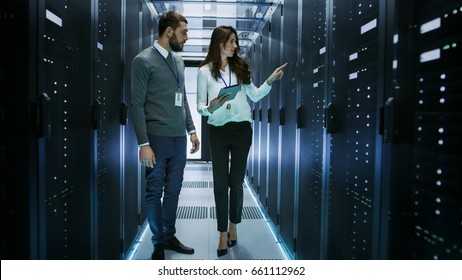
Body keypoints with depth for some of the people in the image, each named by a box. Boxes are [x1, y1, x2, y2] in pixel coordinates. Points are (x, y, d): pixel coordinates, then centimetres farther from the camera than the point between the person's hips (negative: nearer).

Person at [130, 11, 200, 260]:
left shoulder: (178, 60, 12)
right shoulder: (144, 60, -7)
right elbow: (137, 104, -10)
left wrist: (191, 129, 14)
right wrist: (143, 143, -15)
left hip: (179, 138, 6)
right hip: (157, 139, -6)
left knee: (173, 191, 12)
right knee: (155, 192, 6)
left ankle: (169, 237, 28)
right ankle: (158, 244, 21)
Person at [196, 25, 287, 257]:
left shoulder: (240, 67, 7)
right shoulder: (205, 71, 0)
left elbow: (255, 95, 8)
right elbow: (199, 105, 0)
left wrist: (271, 80, -4)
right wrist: (210, 108, -21)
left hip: (241, 129, 2)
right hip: (218, 131, -1)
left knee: (236, 182, 7)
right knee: (220, 183, 2)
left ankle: (233, 227, 27)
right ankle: (223, 235, 12)